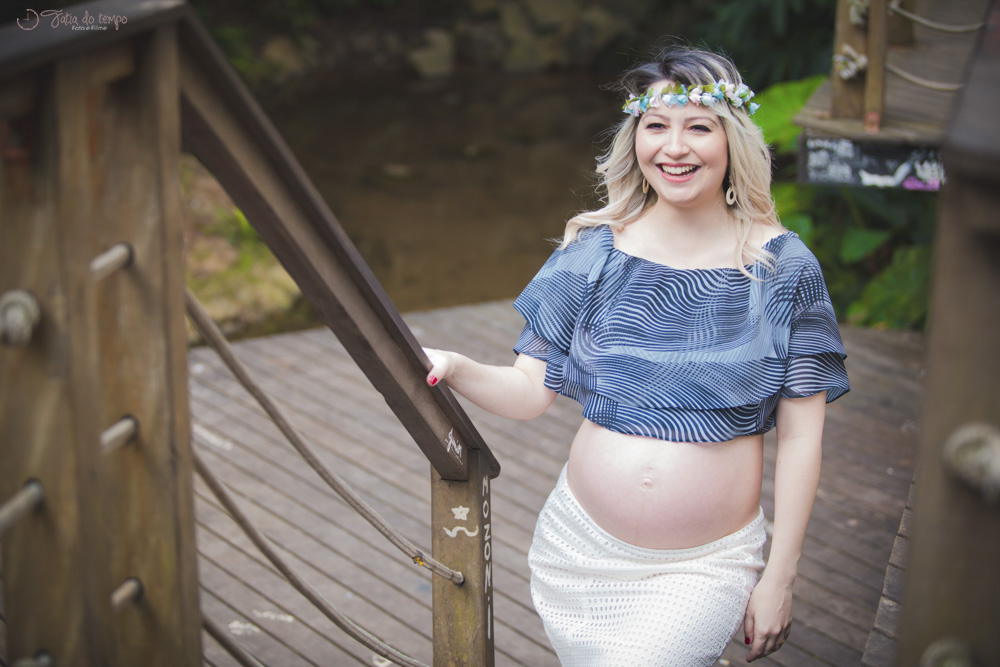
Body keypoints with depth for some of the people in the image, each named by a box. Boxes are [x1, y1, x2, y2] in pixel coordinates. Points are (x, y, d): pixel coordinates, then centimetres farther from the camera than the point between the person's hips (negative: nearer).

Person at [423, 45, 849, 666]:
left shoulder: (782, 267, -6)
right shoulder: (594, 253, -1)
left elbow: (800, 436, -3)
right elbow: (531, 389, -2)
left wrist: (779, 577, -4)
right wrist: (457, 370, -23)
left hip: (705, 568, -2)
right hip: (581, 546, 3)